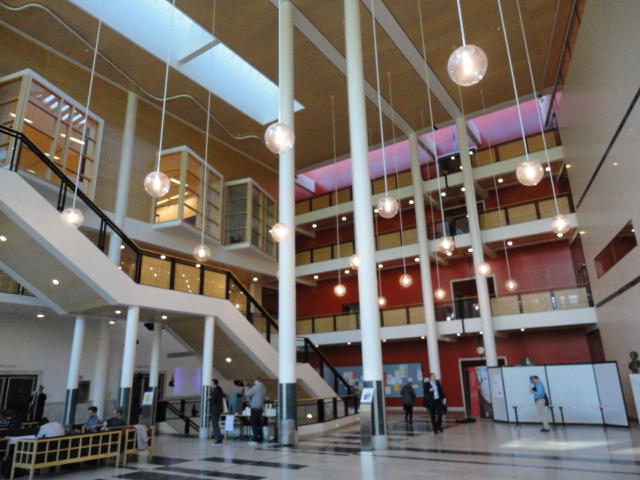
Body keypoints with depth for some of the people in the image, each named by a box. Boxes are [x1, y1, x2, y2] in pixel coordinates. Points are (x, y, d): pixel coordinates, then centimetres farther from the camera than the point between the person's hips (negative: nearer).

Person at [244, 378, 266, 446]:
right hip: (260, 408, 8)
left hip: (255, 408, -8)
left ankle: (255, 440, -10)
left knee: (254, 424, -6)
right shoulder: (264, 388, 10)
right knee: (259, 423, 14)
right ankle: (260, 439, 18)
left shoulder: (256, 387, -15)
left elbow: (247, 394, -13)